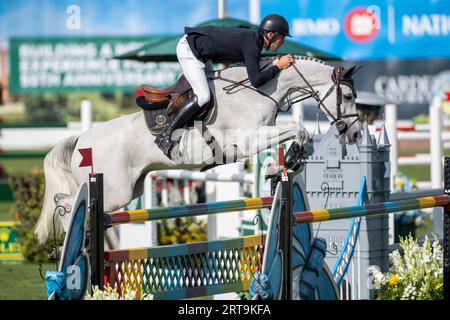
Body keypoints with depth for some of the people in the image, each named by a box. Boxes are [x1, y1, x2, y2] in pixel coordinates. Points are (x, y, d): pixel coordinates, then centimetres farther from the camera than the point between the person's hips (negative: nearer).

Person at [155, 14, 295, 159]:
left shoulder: (253, 38, 5)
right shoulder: (251, 45, -23)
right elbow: (256, 81, -29)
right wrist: (278, 66, -20)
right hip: (188, 50, -11)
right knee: (203, 96, -19)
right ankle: (165, 136, -16)